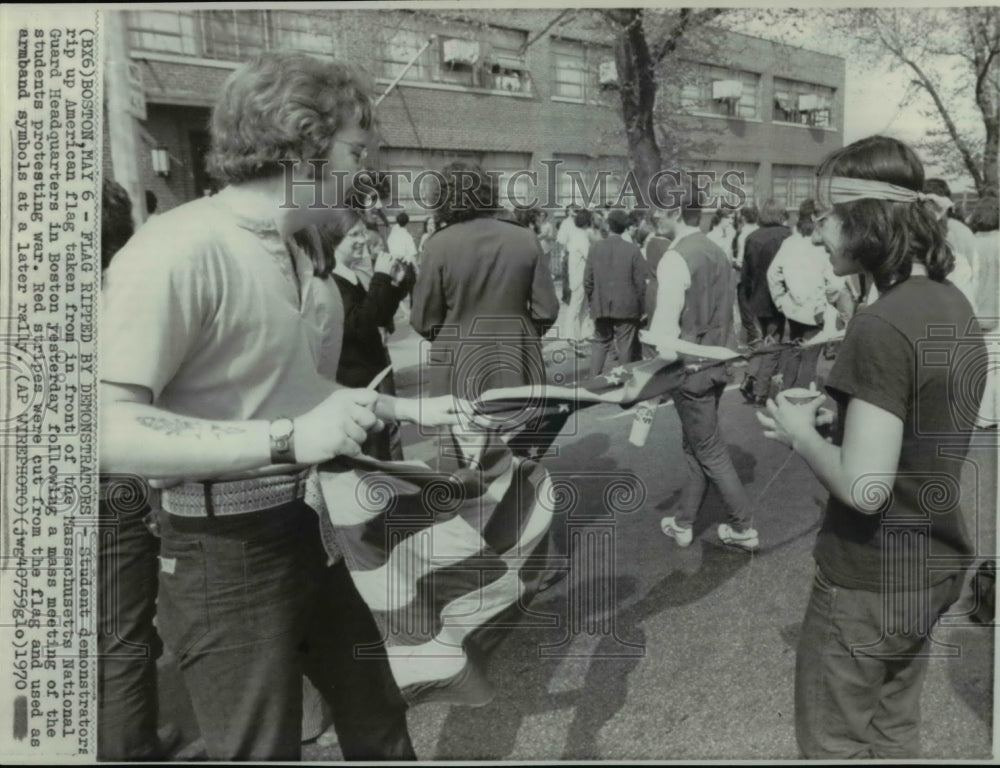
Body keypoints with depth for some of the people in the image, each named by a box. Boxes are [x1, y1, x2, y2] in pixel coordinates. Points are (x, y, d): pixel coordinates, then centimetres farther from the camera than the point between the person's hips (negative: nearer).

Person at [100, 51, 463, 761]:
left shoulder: (307, 249, 9)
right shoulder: (179, 250, -22)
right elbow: (107, 428, -28)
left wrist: (411, 409, 10)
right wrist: (285, 441, -31)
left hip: (314, 530, 9)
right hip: (227, 552, -8)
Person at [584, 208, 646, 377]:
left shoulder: (596, 248, -3)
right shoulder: (632, 249, -9)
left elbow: (587, 280, 0)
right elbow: (640, 281, -7)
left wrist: (592, 301, 13)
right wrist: (638, 305, 6)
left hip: (600, 307, 2)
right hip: (626, 308, -2)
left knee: (600, 343, 14)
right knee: (625, 347, 6)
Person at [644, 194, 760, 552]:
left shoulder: (675, 258, -17)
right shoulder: (718, 252, 7)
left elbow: (666, 327, -20)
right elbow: (724, 313, 12)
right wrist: (719, 353, 18)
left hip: (690, 365, -8)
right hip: (717, 361, 8)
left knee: (710, 451, 5)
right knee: (696, 446, 16)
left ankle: (743, 529, 16)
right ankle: (682, 523, 27)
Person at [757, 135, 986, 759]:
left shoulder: (881, 325, -25)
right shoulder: (952, 305, 3)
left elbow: (864, 487, -27)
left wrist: (801, 432, -11)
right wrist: (840, 416, 5)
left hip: (868, 582, -8)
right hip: (931, 569, 9)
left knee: (838, 746, 13)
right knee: (895, 735, 25)